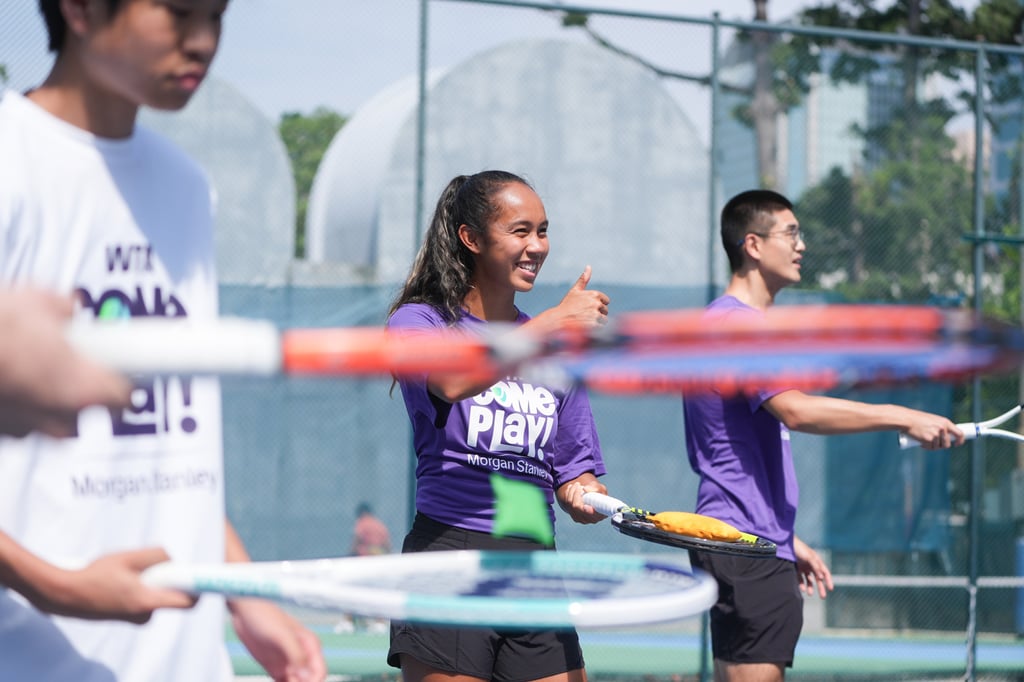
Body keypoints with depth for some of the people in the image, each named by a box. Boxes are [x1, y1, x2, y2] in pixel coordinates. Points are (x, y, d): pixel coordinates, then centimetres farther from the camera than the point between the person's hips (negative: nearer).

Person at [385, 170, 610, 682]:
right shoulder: (417, 321, 2)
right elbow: (452, 380, -22)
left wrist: (582, 495, -5)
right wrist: (552, 323, -19)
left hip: (535, 568, 5)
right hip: (449, 554, -5)